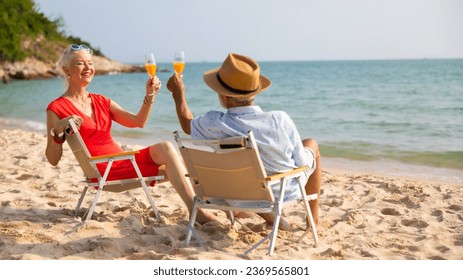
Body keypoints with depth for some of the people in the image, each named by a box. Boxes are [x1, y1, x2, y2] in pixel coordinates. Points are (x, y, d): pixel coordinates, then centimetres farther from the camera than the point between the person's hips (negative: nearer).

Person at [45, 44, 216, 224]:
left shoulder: (101, 101, 17)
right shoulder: (57, 109, -1)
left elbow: (138, 122, 11)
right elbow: (53, 160, -5)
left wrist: (150, 95, -2)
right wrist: (58, 131, -21)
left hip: (125, 160, 6)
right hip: (104, 172, -6)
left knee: (165, 147, -21)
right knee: (165, 148, -20)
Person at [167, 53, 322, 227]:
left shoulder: (213, 124, -25)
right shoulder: (280, 120, -30)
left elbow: (187, 125, -1)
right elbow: (302, 164, -16)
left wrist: (178, 94, 15)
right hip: (285, 192, -1)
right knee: (311, 144, 26)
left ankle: (269, 216, 31)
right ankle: (313, 217, 34)